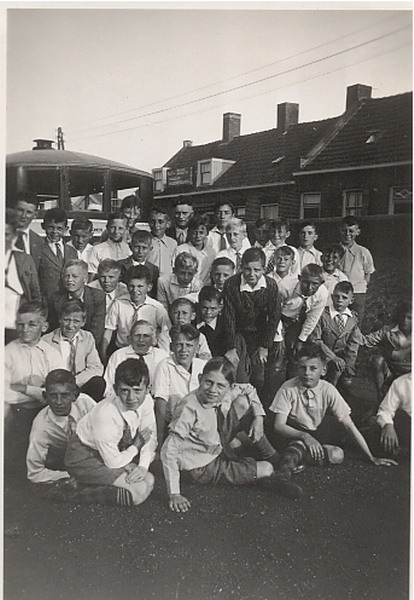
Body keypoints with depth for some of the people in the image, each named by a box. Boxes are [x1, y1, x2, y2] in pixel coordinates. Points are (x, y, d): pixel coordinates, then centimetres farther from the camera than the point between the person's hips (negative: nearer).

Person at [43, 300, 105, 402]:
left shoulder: (88, 338, 8)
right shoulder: (47, 340, -1)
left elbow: (96, 368, -3)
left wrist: (73, 381, -17)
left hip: (80, 387, 2)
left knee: (98, 383, -28)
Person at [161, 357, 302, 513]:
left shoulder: (227, 393, -16)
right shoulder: (189, 408, -34)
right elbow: (169, 450, -34)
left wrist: (258, 417, -13)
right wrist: (174, 494, -34)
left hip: (219, 447, 6)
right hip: (203, 468, -6)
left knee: (244, 402, -9)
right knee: (266, 470, -17)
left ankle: (269, 456, 5)